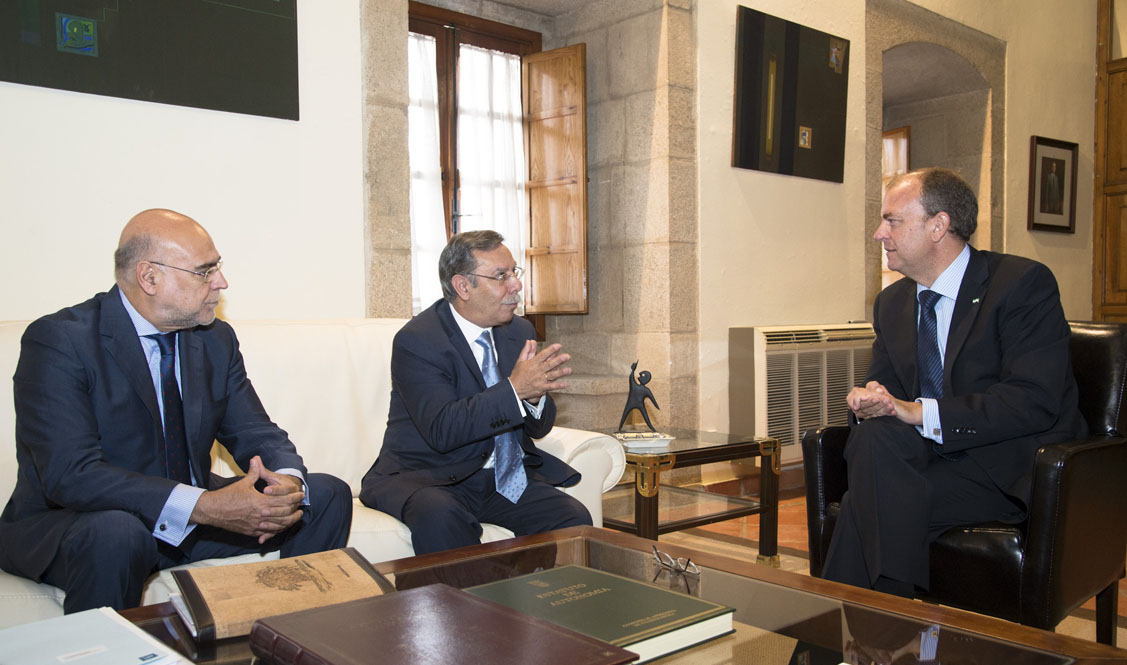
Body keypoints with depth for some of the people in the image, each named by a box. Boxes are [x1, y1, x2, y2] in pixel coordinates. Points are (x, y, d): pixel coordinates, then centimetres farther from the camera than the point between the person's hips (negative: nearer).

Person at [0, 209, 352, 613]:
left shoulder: (216, 340, 3)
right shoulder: (59, 341, -17)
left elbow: (257, 435, 4)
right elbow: (70, 474, -27)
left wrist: (288, 482, -21)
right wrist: (204, 506, -36)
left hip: (190, 516, 6)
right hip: (71, 524, -6)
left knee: (327, 496, -5)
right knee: (116, 534, -40)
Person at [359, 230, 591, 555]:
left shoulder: (519, 332, 7)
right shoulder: (415, 341, -13)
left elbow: (539, 427, 7)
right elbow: (441, 430, -25)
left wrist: (536, 394, -17)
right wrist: (515, 389, -30)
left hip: (504, 478, 5)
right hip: (428, 476, -5)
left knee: (573, 518, -18)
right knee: (440, 516, -36)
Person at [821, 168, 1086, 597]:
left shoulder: (1023, 283, -9)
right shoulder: (892, 303, 12)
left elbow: (1035, 401, -19)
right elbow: (885, 385, 14)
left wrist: (920, 412, -24)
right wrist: (868, 400, -12)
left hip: (1013, 469, -6)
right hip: (938, 455, 6)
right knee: (873, 436, -28)